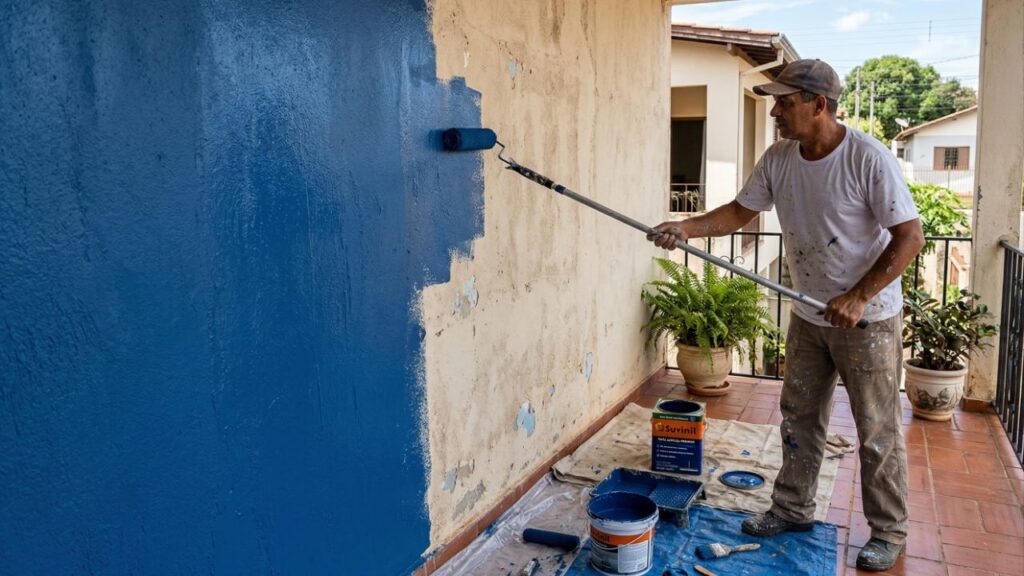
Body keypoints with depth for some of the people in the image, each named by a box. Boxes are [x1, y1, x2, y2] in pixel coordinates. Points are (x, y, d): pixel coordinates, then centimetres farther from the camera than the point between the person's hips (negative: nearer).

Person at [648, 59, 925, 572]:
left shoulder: (869, 159, -22)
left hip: (868, 318, -6)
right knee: (799, 419, 16)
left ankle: (888, 532, 24)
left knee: (878, 432, 6)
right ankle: (793, 510, 33)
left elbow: (910, 236, -20)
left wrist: (857, 298, -25)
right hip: (808, 316, 6)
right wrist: (687, 228, -13)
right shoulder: (778, 159, -4)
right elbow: (740, 211, 4)